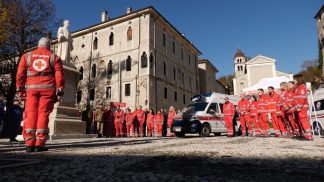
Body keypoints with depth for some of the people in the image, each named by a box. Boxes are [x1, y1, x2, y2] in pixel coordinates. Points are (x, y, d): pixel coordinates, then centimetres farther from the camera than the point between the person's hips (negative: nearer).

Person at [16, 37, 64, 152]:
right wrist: (60, 92, 0)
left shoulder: (27, 56, 15)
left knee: (31, 114, 4)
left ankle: (29, 143, -1)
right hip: (48, 88, -1)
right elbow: (59, 76, 1)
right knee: (43, 114, -2)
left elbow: (20, 74, 9)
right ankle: (40, 143, -3)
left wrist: (20, 90, 12)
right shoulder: (54, 57, 10)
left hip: (31, 88, 2)